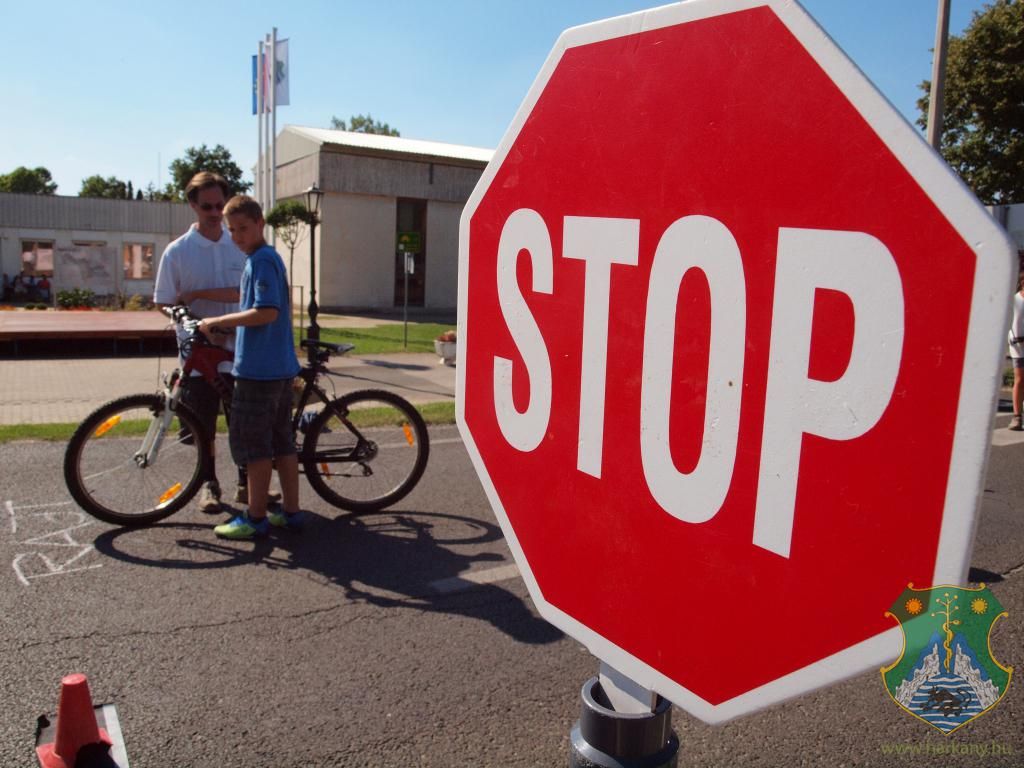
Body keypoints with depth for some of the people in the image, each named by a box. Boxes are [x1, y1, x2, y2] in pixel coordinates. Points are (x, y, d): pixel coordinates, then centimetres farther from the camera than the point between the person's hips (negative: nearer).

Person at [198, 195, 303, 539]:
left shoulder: (262, 260, -13)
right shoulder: (270, 258, 16)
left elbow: (267, 312, -24)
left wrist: (217, 321, -17)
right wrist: (225, 326, 23)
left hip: (258, 367, -10)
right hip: (280, 365, 10)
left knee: (253, 442, -2)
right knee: (281, 439, 12)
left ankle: (255, 517, 7)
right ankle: (291, 511, 19)